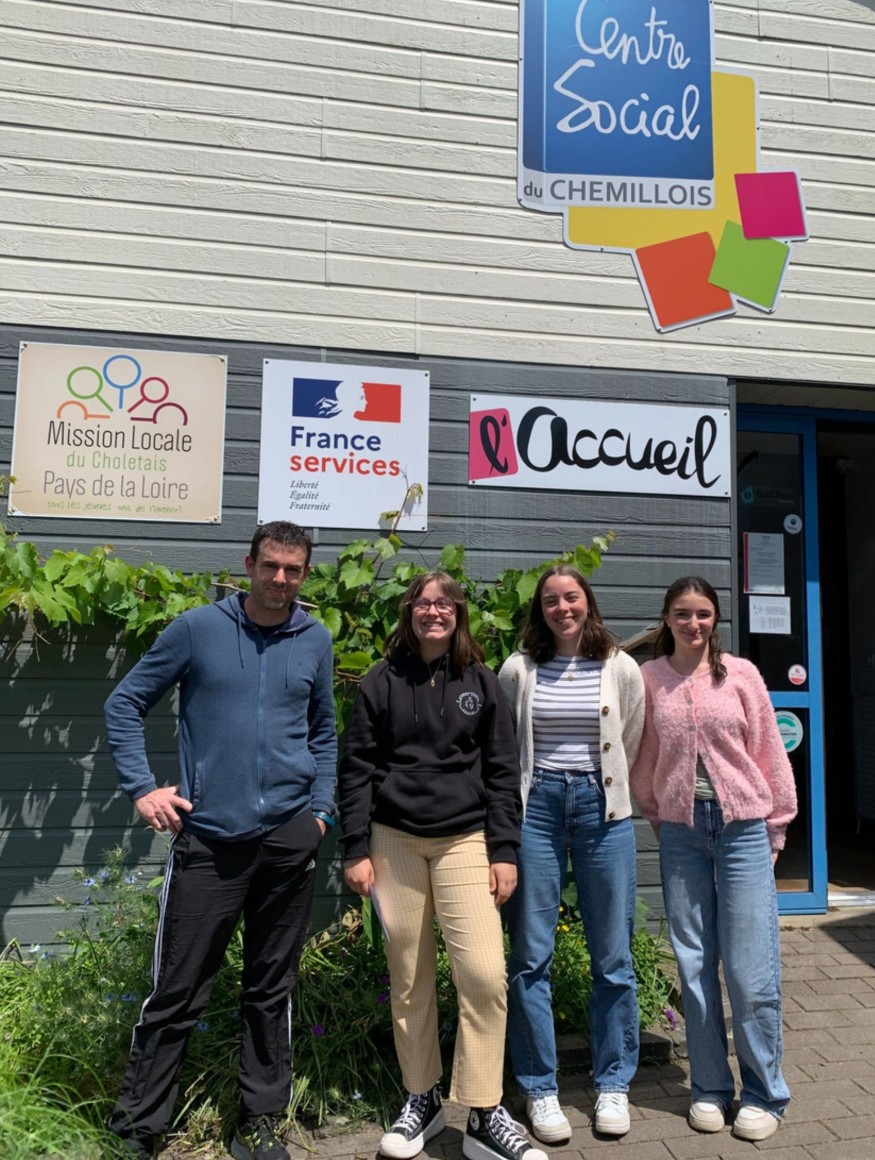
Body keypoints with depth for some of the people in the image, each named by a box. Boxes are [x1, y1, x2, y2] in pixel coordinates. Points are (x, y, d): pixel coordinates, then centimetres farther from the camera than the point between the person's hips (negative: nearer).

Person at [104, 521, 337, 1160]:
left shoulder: (316, 640, 6)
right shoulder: (198, 628, -2)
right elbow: (125, 703, 3)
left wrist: (322, 809, 7)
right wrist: (142, 787, -5)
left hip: (289, 837, 2)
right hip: (207, 836, -2)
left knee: (271, 989, 14)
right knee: (177, 993, 6)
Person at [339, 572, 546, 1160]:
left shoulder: (481, 682, 5)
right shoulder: (383, 681, 3)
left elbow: (502, 772, 4)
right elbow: (357, 768, 3)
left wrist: (505, 851, -2)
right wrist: (357, 850, -3)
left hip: (465, 840, 0)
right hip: (395, 841, 0)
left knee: (485, 973, -10)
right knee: (410, 980, 9)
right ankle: (422, 1101, 28)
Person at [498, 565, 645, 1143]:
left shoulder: (621, 668, 3)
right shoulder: (518, 669, 1)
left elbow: (631, 745, 13)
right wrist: (520, 797, 9)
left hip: (601, 808, 1)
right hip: (537, 807, 0)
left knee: (613, 957, 8)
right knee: (531, 956, 5)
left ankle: (613, 1085, 27)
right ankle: (540, 1089, 21)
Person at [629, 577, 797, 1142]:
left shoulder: (740, 674, 0)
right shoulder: (649, 679, 1)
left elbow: (769, 751, 4)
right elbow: (643, 760, 7)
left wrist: (775, 827, 5)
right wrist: (655, 817, 7)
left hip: (743, 826, -1)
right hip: (681, 830, 1)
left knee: (750, 968, 1)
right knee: (694, 964, 10)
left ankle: (764, 1094, 21)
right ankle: (710, 1087, 27)